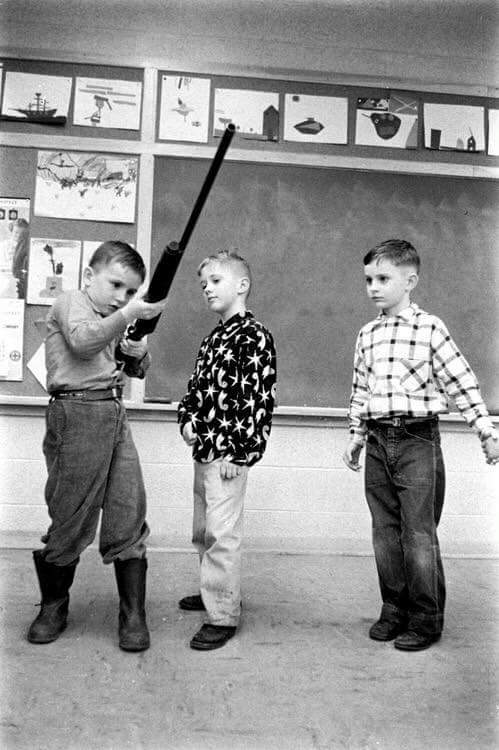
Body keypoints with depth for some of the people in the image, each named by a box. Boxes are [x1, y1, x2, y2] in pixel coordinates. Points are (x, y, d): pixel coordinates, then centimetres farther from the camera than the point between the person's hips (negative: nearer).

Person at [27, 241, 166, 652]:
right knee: (71, 519, 2)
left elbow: (138, 370, 27)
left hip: (114, 415, 7)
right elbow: (83, 340, -20)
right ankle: (53, 607, 23)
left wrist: (139, 351, 4)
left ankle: (133, 615, 13)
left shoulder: (113, 318, 23)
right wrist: (128, 315, -31)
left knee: (128, 518, 3)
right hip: (77, 413, -7)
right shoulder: (71, 302, 1)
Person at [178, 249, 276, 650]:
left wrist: (237, 450, -19)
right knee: (203, 529, 19)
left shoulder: (254, 336, -12)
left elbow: (258, 396, -18)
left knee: (222, 531, -5)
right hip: (204, 448, 10)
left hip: (229, 451, -9)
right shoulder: (213, 338, 16)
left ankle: (224, 615, 6)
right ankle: (214, 590, 37)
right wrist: (188, 418, 2)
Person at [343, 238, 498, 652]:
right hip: (378, 442, 5)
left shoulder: (430, 328, -5)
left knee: (419, 533, 0)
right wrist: (357, 435, 17)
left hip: (417, 439, -5)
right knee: (385, 531, 11)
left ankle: (426, 619, 16)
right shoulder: (367, 334, 11)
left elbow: (462, 383, -4)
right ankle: (394, 609, 25)